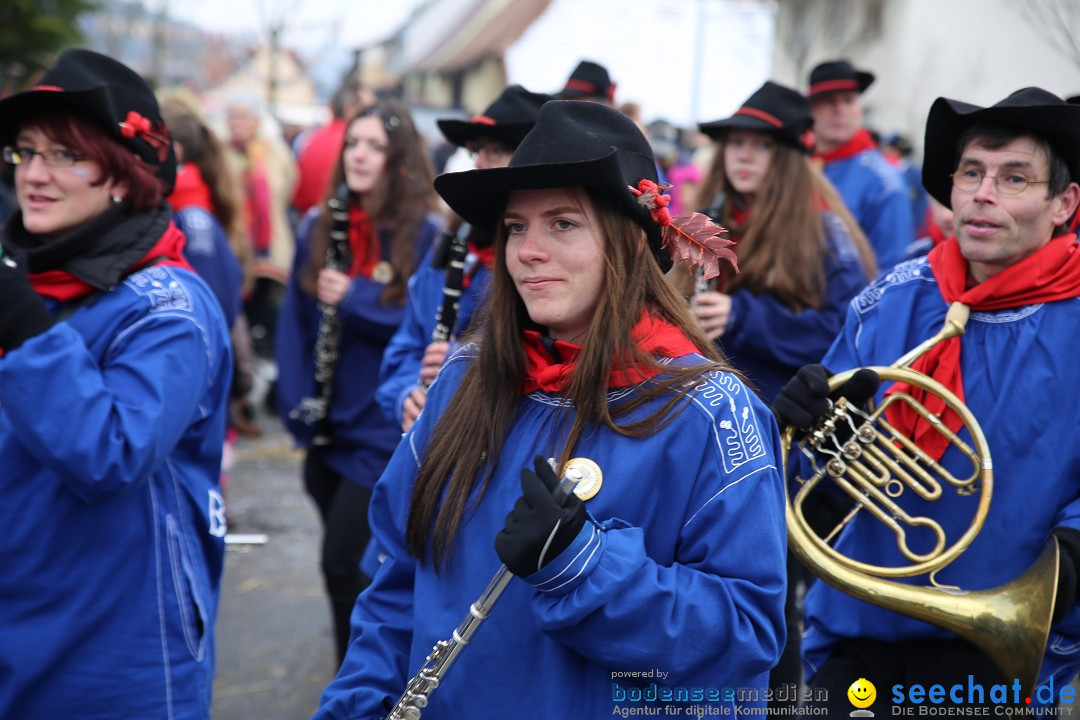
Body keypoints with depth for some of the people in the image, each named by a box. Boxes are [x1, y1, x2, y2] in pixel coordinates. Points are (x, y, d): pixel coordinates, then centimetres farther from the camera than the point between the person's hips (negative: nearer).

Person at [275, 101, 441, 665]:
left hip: (383, 428, -5)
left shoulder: (423, 233, -8)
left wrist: (356, 299, -20)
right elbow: (295, 318, 7)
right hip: (328, 424, 5)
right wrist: (297, 401, -4)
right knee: (344, 559, 15)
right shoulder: (318, 228, 6)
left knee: (343, 561, -9)